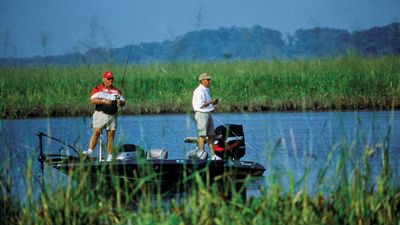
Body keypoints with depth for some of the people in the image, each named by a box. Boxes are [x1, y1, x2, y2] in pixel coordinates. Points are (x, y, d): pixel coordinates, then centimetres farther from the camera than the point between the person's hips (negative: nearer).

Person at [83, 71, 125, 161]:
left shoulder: (116, 90, 16)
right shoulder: (97, 89, 3)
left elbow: (123, 102, 14)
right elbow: (93, 100, -10)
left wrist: (120, 102, -11)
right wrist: (104, 101, -22)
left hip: (112, 116, 4)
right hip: (100, 114, -4)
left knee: (111, 136, 2)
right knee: (96, 132, -18)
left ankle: (110, 156, 3)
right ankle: (90, 150, -26)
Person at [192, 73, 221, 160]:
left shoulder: (207, 90, 18)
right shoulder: (198, 91, -13)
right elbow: (201, 105, -19)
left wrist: (214, 102, 8)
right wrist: (211, 102, -14)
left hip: (208, 114, 9)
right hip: (201, 114, -9)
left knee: (211, 135, 6)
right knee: (202, 135, -11)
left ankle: (213, 155, 7)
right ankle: (200, 153, -10)